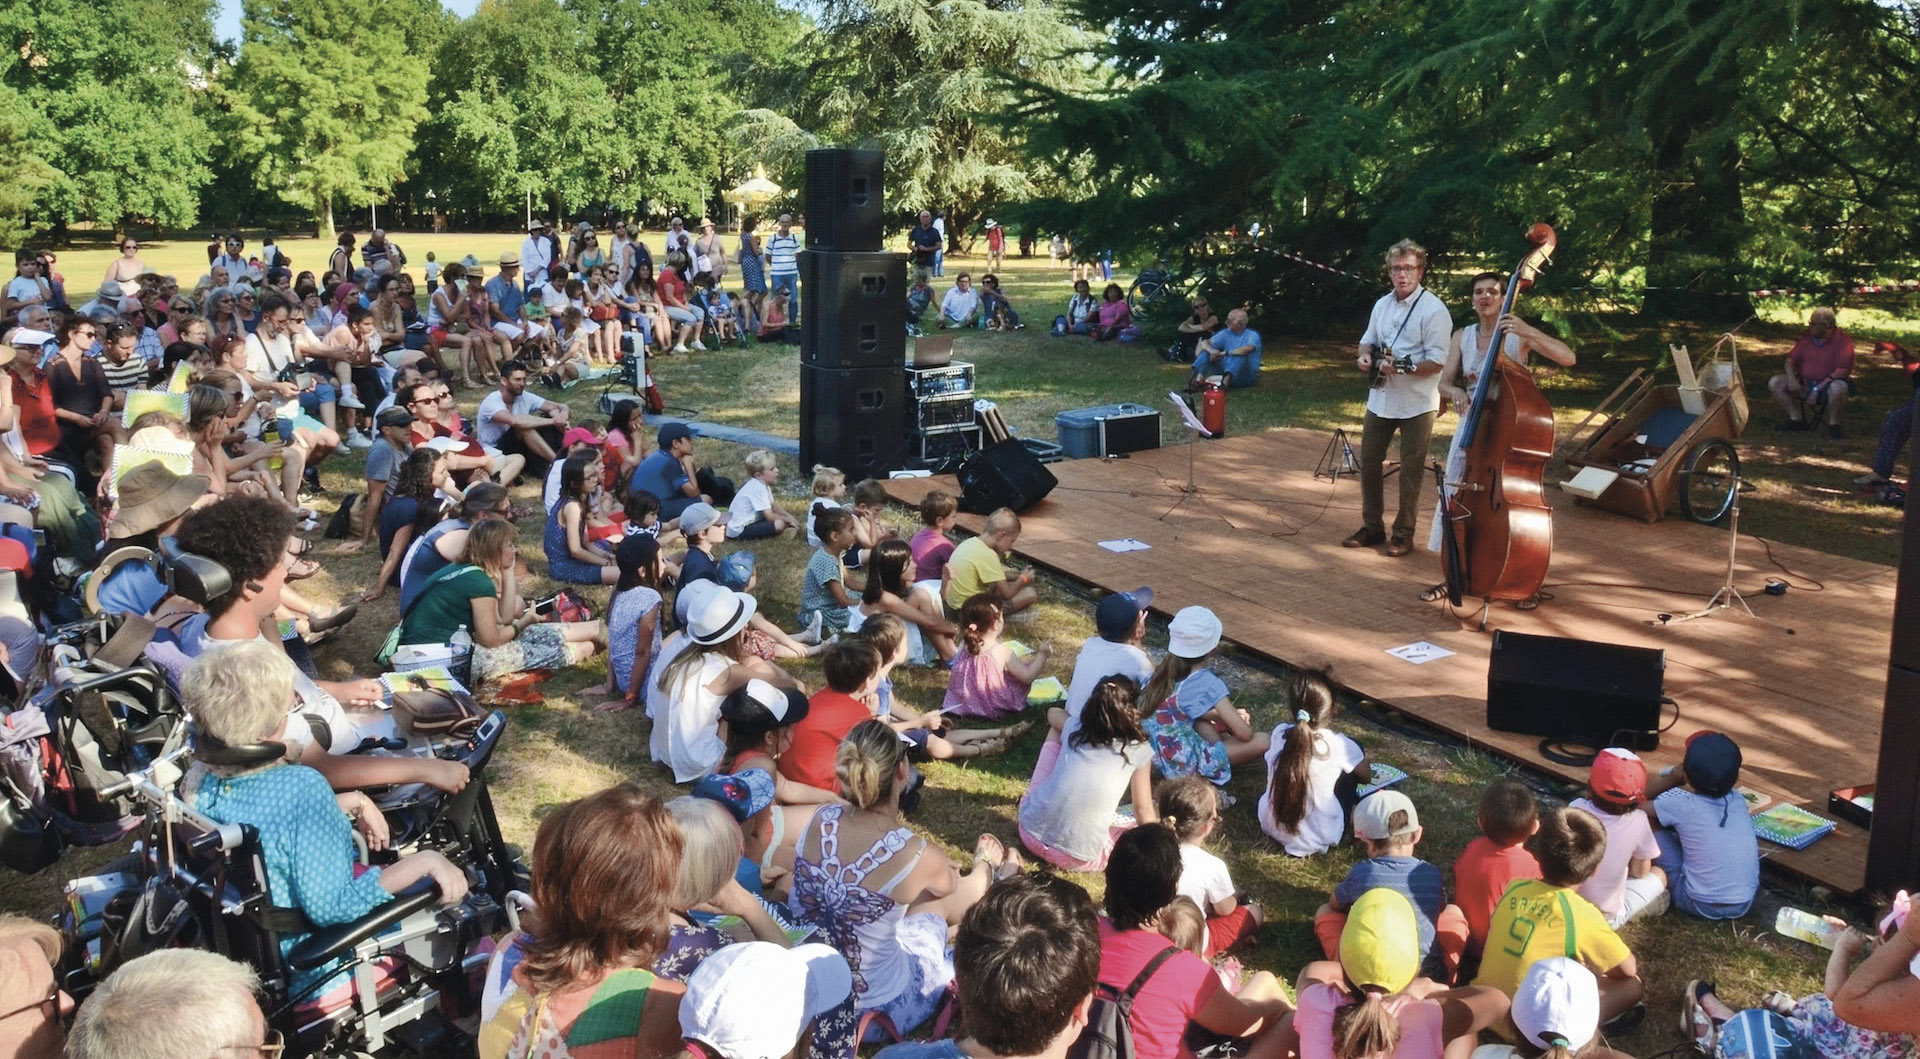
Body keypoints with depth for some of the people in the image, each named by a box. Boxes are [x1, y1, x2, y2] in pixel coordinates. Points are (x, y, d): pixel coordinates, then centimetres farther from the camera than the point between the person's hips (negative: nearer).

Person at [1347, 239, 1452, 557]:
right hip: (1380, 398, 7)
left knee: (1411, 469, 3)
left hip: (1416, 403, -6)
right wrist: (1365, 355, 0)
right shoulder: (1383, 304, 9)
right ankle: (1372, 526, 24)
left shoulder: (1433, 309, -12)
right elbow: (1368, 339, 22)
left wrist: (1403, 367, -30)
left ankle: (1403, 533, 14)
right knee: (1369, 462, 11)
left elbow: (1437, 361, -17)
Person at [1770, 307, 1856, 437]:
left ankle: (1833, 424, -14)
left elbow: (1843, 371, -20)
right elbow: (1791, 359, 10)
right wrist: (1791, 379, -12)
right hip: (1805, 382, 6)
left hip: (1828, 384, -6)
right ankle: (1797, 420, -1)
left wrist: (1818, 389, -25)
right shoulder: (1807, 337, 6)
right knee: (1775, 383, -10)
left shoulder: (1843, 340, -11)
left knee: (1837, 388, -40)